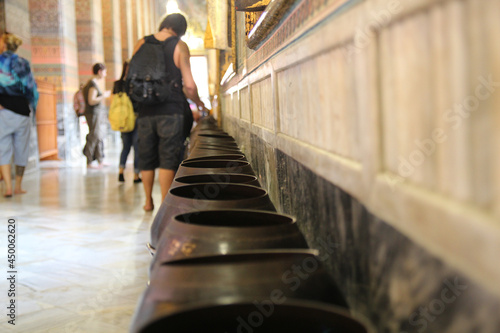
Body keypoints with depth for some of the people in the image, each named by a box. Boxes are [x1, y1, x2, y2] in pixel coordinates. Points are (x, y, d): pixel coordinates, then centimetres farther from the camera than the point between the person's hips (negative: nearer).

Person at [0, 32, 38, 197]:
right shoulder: (23, 63, 6)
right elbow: (32, 87, 6)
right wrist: (31, 107, 16)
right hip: (22, 111, 2)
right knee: (21, 150, 11)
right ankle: (18, 187, 20)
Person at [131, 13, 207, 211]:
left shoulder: (141, 44, 7)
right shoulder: (179, 46, -3)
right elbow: (189, 85, -6)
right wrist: (198, 102, 13)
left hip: (145, 111, 4)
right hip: (171, 111, -3)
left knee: (146, 158, 13)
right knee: (168, 158, 0)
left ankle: (148, 202, 21)